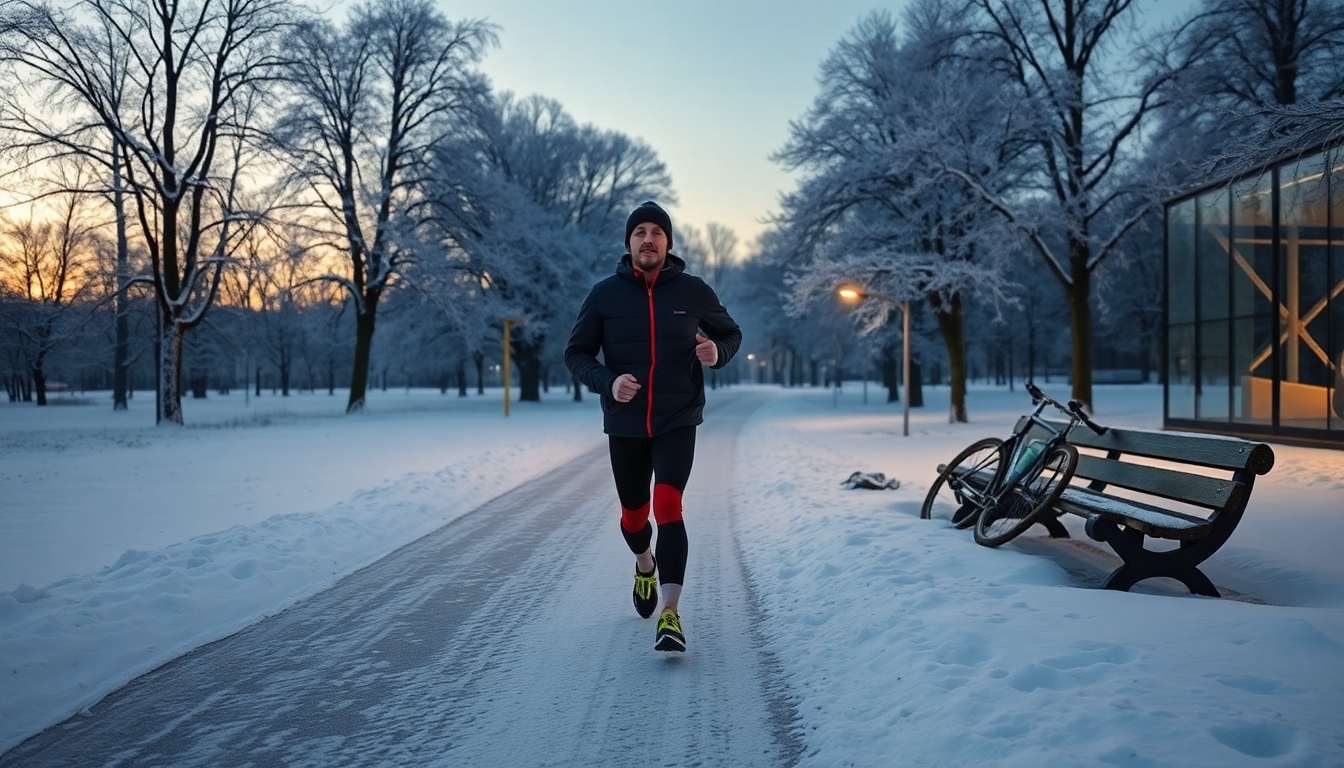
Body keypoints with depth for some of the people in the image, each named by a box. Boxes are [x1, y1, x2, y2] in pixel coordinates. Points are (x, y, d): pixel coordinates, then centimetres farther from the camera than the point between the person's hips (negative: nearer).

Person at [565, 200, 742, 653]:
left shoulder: (693, 291, -2)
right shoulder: (605, 294, -3)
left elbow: (732, 334, 12)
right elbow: (576, 353, 2)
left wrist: (718, 353, -12)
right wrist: (607, 381, -18)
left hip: (678, 422, -2)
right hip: (624, 426, 2)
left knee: (668, 507, -20)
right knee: (633, 516, 15)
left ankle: (670, 614, -16)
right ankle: (645, 565, 50)